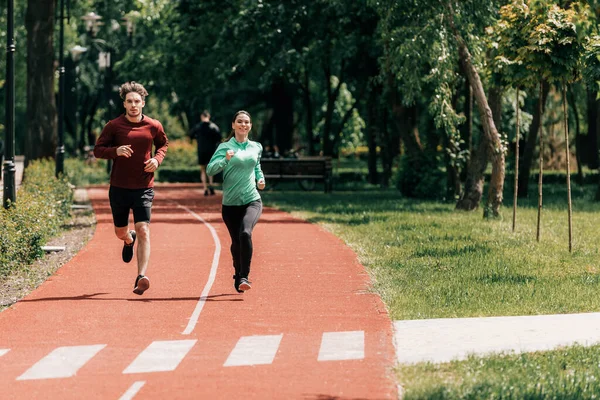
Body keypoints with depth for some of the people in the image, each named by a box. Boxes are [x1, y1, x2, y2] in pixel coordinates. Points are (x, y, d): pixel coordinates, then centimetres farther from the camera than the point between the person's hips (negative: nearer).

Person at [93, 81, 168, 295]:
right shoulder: (114, 126, -4)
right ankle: (129, 241, 53)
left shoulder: (154, 126, -1)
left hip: (144, 188, -1)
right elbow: (98, 150, -1)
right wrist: (116, 151, -21)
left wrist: (157, 159, -3)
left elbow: (163, 144, 18)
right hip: (119, 187, 1)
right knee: (120, 232, 15)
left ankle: (141, 278, -19)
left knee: (143, 231, -14)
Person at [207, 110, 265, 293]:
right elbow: (210, 169, -12)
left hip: (252, 200, 0)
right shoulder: (225, 147, -2)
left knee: (245, 233, -25)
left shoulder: (256, 147, 10)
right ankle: (238, 276, 33)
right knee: (236, 241, 8)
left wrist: (260, 178, 9)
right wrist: (225, 159, -28)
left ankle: (244, 277, -20)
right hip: (230, 203, 0)